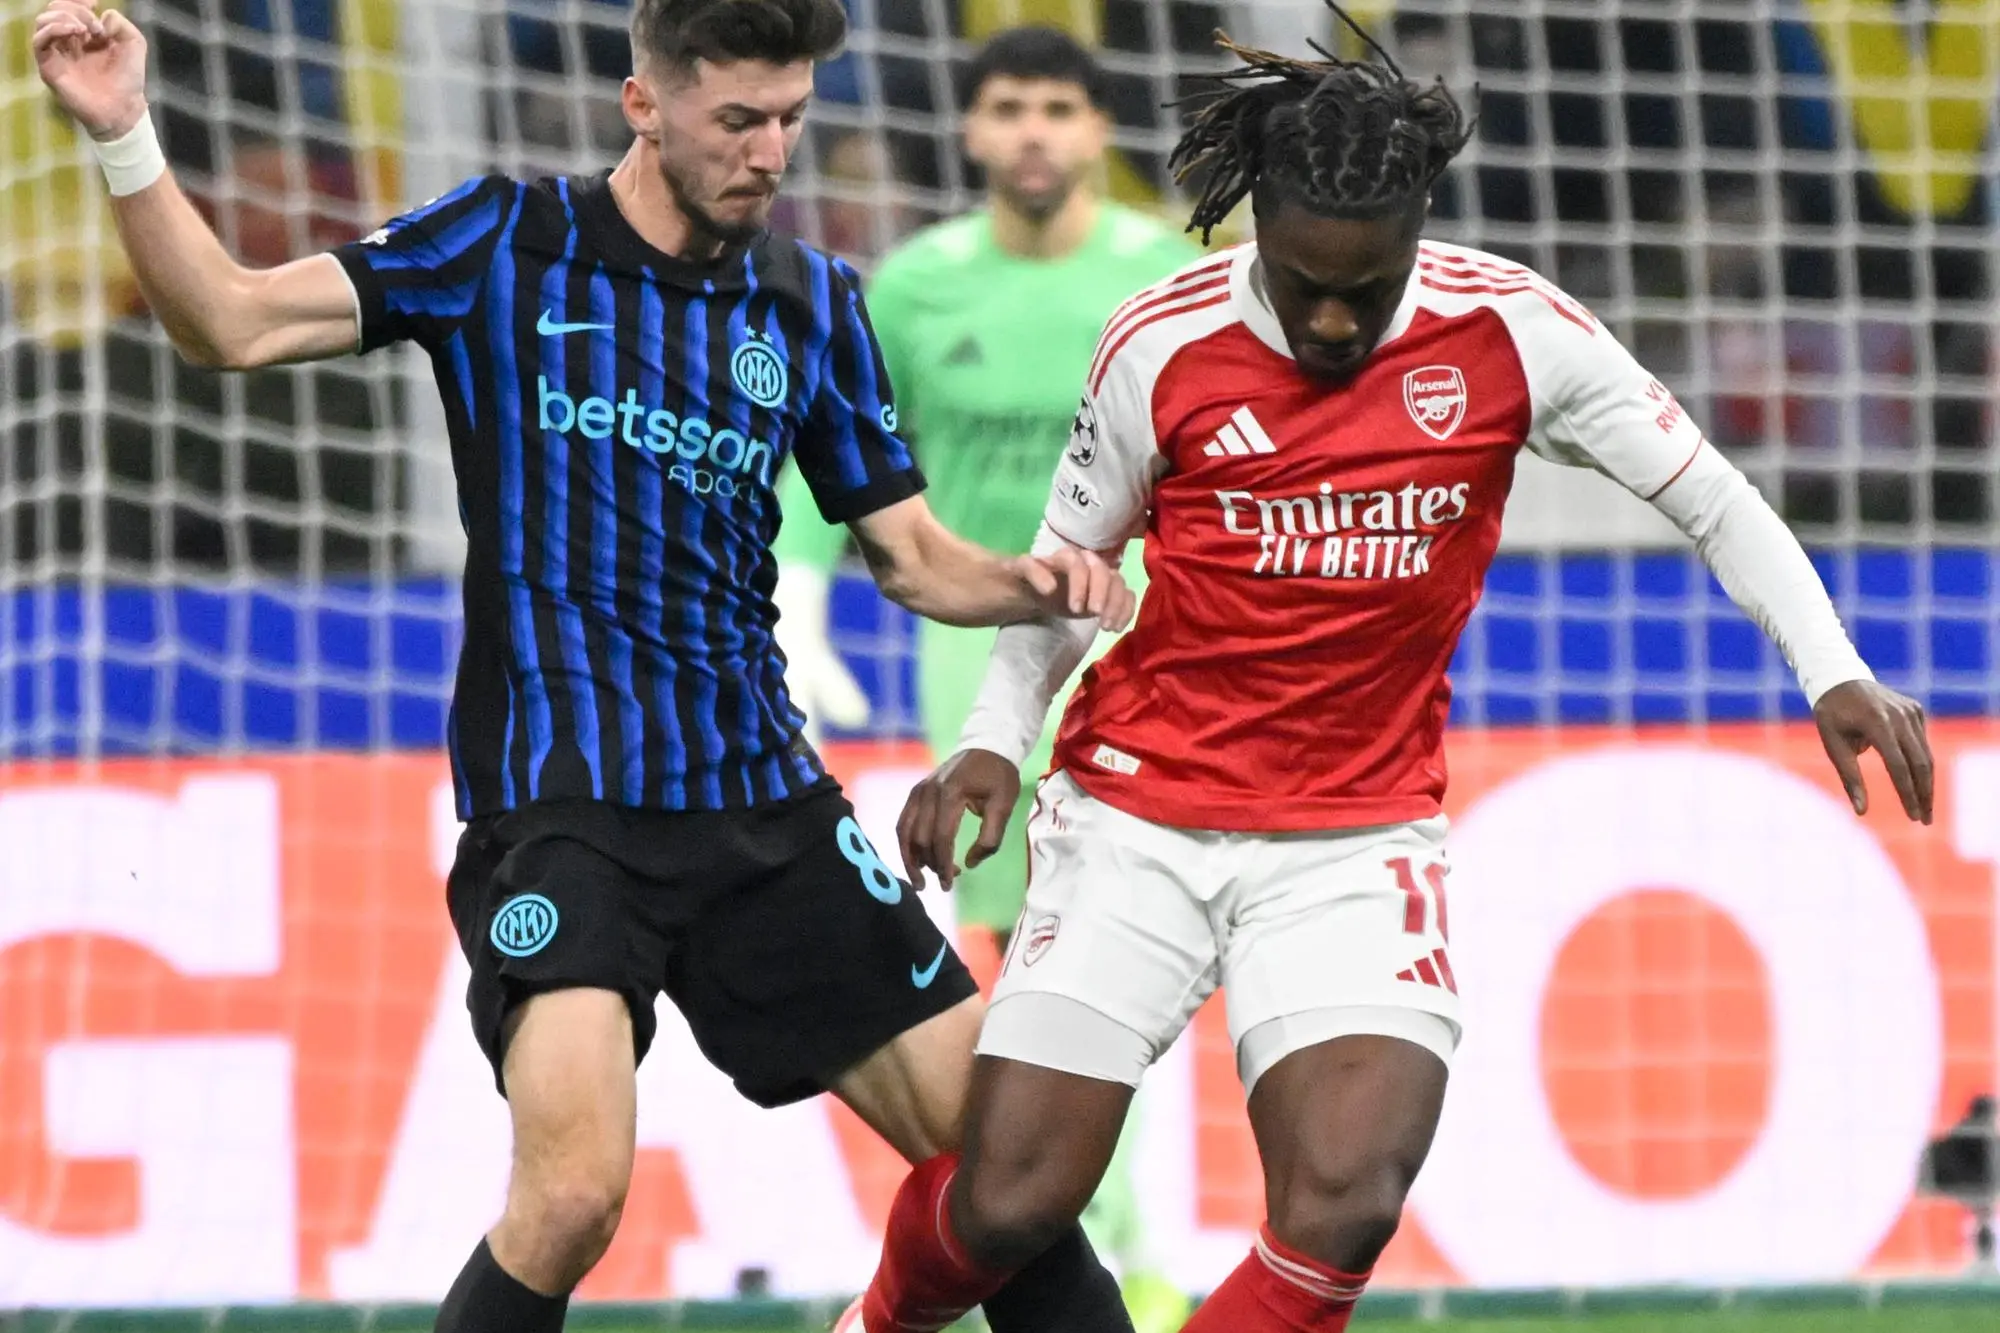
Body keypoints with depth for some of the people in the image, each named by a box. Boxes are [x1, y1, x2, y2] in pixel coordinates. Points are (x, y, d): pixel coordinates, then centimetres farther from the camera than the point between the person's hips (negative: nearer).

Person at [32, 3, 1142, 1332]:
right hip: (557, 806, -5)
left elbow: (914, 557, 14)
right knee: (576, 1188, -25)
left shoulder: (815, 303, 9)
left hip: (763, 799, 5)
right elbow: (235, 321, -7)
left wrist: (1035, 580, -7)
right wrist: (127, 139, -20)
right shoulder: (504, 242, -1)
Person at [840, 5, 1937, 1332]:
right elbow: (1067, 567, 7)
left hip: (1357, 842, 0)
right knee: (1008, 1206, -4)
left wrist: (1833, 671, -10)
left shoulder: (1508, 330, -8)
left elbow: (1710, 495, 2)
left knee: (1343, 1210, -23)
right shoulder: (1162, 348, -8)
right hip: (1141, 815, 0)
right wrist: (994, 739, -7)